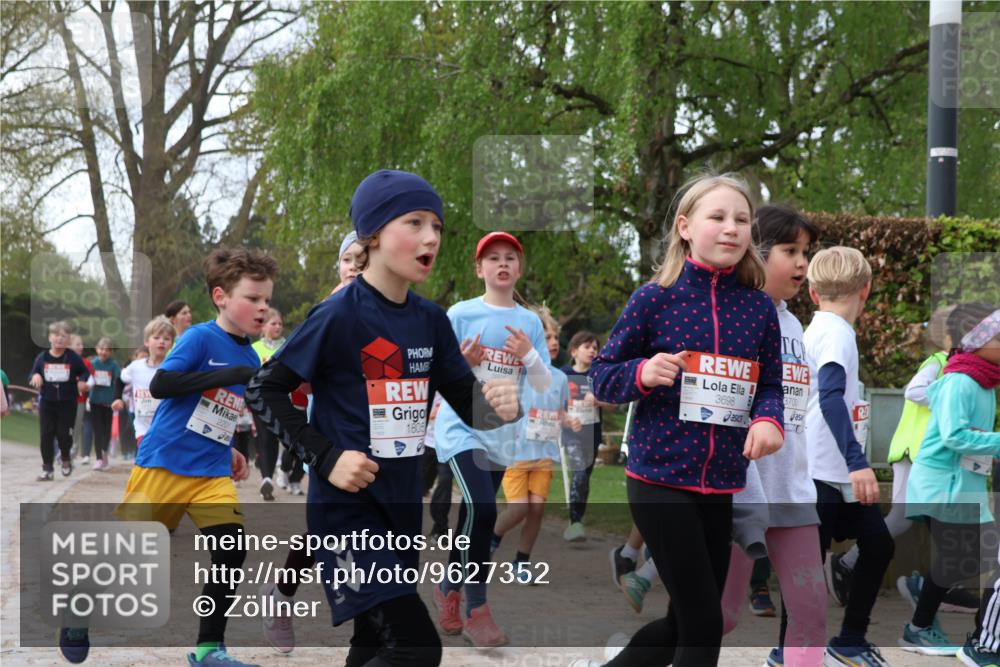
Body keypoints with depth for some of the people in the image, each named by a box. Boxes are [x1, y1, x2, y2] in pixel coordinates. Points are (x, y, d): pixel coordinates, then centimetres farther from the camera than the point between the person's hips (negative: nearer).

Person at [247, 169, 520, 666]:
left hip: (402, 505, 7)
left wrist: (497, 404, -16)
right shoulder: (339, 315, -14)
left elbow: (468, 404, 8)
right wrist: (326, 457, -18)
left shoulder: (431, 321, 5)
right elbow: (263, 391, -9)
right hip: (347, 505, -7)